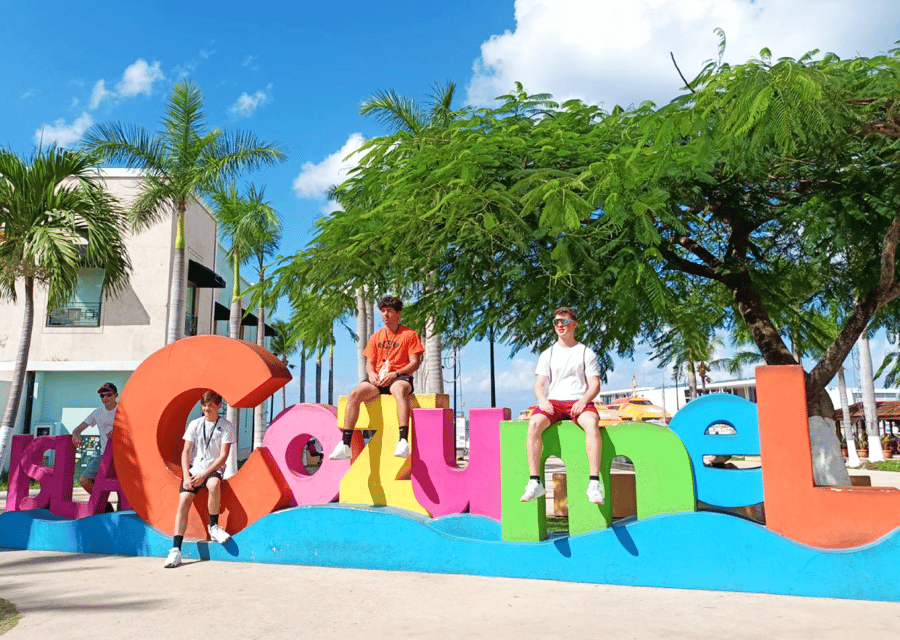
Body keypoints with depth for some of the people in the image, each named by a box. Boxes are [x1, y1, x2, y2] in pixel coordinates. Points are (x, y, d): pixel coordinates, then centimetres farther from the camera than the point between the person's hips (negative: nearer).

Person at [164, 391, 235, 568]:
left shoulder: (226, 427, -1)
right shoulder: (194, 424, 7)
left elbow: (223, 456, -7)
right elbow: (186, 452, 5)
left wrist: (204, 474, -16)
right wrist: (186, 476, -10)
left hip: (213, 468, -2)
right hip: (193, 468, 3)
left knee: (214, 484, -36)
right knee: (183, 501, -19)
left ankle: (213, 526, -15)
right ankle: (176, 549, -18)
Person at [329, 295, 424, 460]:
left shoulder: (409, 334, 6)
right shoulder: (376, 336, 20)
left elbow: (415, 363, -2)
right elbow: (369, 362, 17)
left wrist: (395, 374, -16)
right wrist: (371, 373, -7)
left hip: (399, 377, -4)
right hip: (377, 379, 4)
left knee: (400, 390, -42)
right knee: (355, 394, -26)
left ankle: (404, 442, -52)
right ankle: (345, 445, -28)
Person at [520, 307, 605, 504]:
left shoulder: (586, 353, 13)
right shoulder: (547, 354, 19)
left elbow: (595, 385, 6)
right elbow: (539, 384, 10)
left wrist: (584, 400, -15)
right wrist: (542, 399, -13)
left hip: (579, 402, -1)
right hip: (553, 402, 1)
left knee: (592, 423, -37)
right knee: (534, 423, -32)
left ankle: (595, 483, -38)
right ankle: (535, 482, -33)